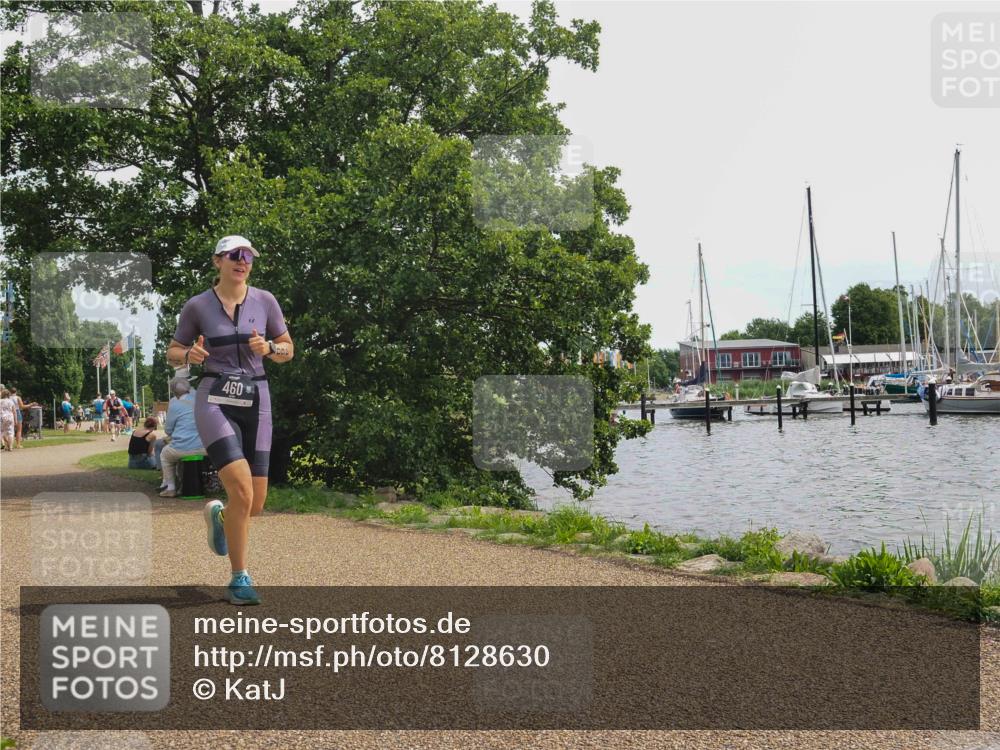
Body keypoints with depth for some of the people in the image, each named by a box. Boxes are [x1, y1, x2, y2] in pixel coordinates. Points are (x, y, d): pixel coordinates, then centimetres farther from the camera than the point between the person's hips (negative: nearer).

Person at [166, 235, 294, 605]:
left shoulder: (265, 301, 5)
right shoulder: (197, 306, 1)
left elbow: (288, 350, 11)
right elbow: (173, 352, 10)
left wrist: (268, 348, -11)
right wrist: (189, 355, -13)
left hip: (256, 401, 3)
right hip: (215, 400, -3)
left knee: (256, 504, 3)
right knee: (242, 491, -21)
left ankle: (219, 515, 41)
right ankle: (239, 579, -6)